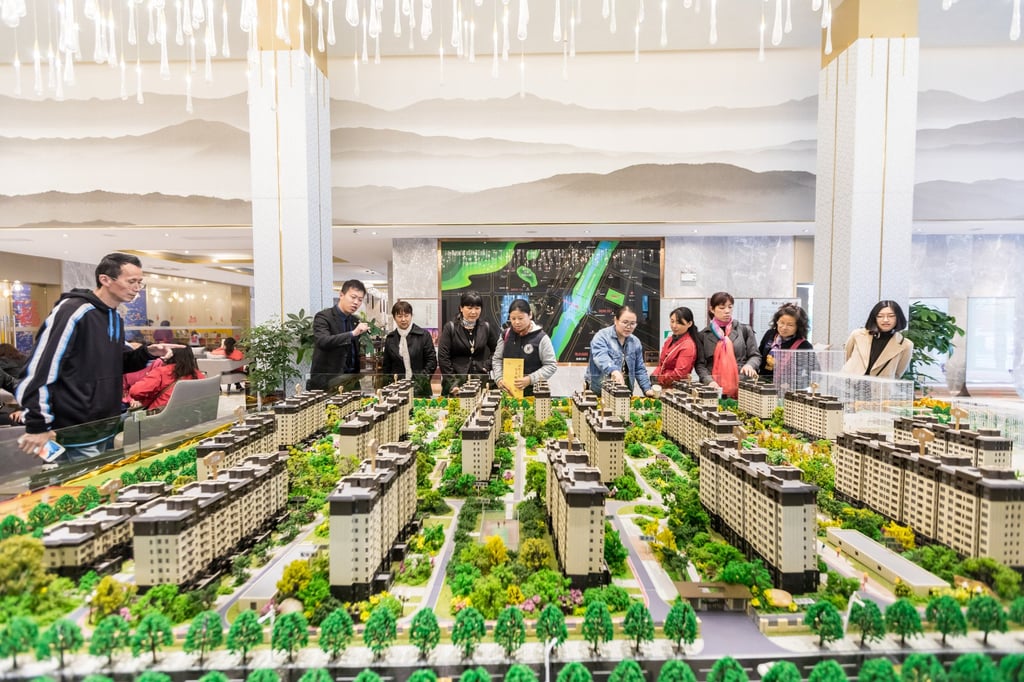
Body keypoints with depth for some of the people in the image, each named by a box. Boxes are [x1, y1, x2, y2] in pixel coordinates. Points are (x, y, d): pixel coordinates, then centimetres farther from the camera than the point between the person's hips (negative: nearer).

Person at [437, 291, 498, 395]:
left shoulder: (486, 327, 7)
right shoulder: (450, 327, -1)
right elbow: (443, 357, -5)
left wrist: (488, 365, 4)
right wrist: (451, 383, -9)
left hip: (481, 379, 2)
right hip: (457, 379, -2)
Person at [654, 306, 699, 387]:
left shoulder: (688, 346, -13)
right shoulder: (670, 340, 12)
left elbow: (678, 374, -18)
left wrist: (658, 379, -8)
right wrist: (654, 377, -1)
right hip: (662, 386, 7)